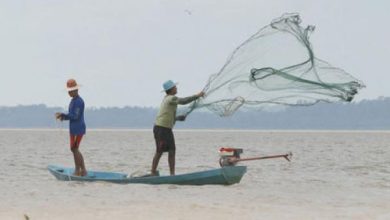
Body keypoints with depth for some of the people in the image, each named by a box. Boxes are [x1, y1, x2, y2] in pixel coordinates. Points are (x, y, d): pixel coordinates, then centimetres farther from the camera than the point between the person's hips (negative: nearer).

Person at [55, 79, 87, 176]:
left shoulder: (78, 101, -16)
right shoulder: (73, 101, 17)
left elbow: (75, 116, -21)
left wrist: (63, 115, -17)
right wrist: (63, 117, 4)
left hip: (78, 129, -10)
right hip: (74, 129, 10)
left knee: (74, 149, -6)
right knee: (74, 149, 13)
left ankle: (77, 171, 0)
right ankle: (83, 170, 18)